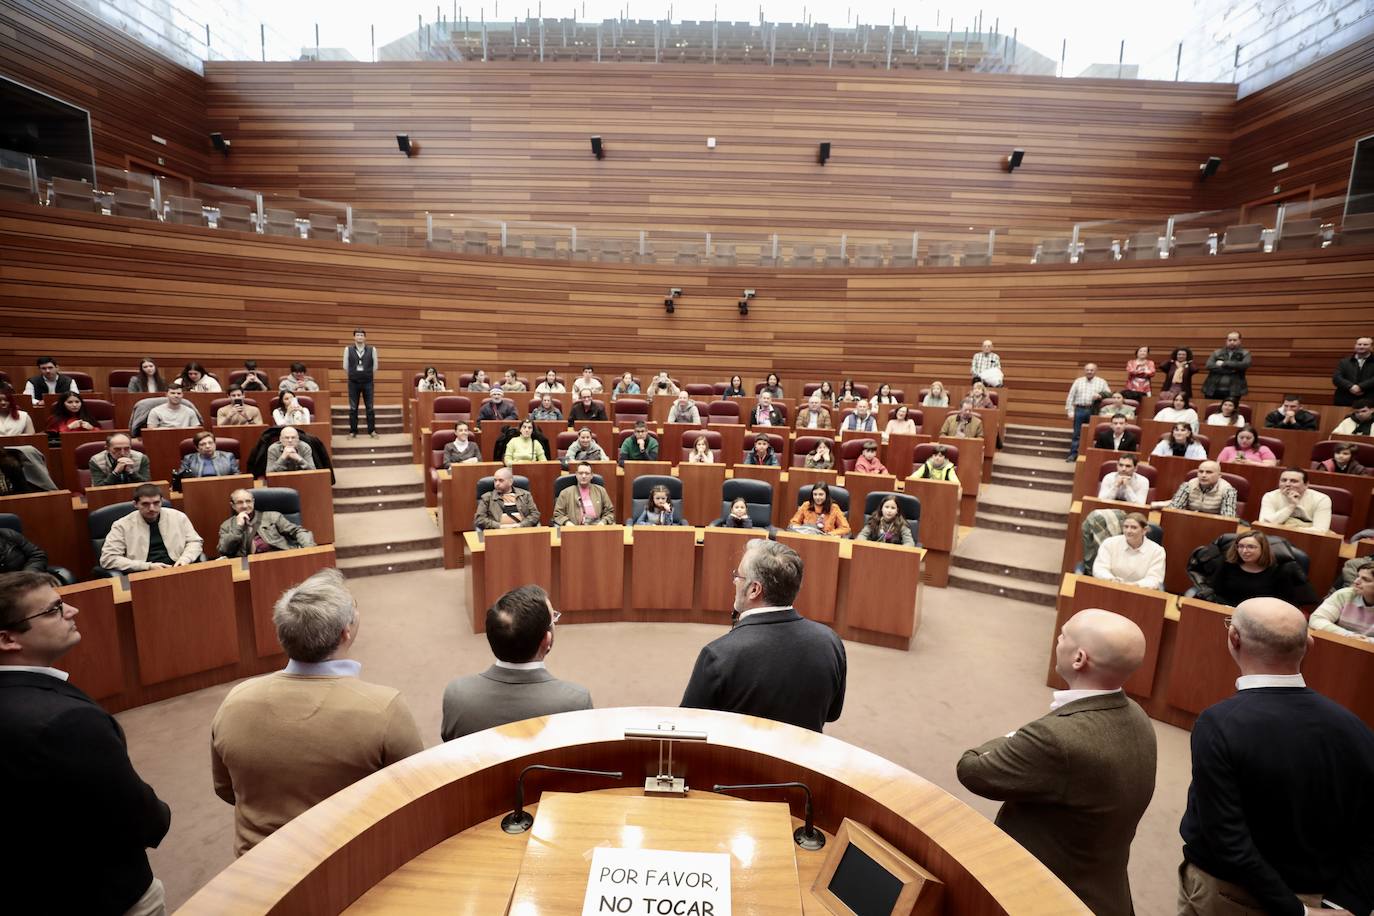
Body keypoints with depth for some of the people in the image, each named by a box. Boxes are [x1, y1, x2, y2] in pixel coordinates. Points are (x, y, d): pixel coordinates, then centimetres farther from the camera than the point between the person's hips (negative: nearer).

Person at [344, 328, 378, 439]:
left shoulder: (372, 349, -1)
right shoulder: (348, 349, 1)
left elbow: (375, 366, 6)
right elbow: (345, 367, 8)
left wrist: (369, 376, 11)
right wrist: (354, 375, 11)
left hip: (368, 382, 0)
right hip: (353, 382, 0)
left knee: (370, 408, 3)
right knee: (353, 408, 5)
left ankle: (372, 431, 12)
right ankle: (352, 431, 12)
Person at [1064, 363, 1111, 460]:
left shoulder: (1101, 382, 10)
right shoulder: (1078, 381, 9)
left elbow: (1109, 393, 8)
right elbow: (1070, 397, 6)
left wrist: (1100, 395, -14)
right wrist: (1070, 411, -1)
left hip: (1093, 411, 0)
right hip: (1080, 410, 0)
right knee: (1077, 433, 1)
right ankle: (1073, 454, 4)